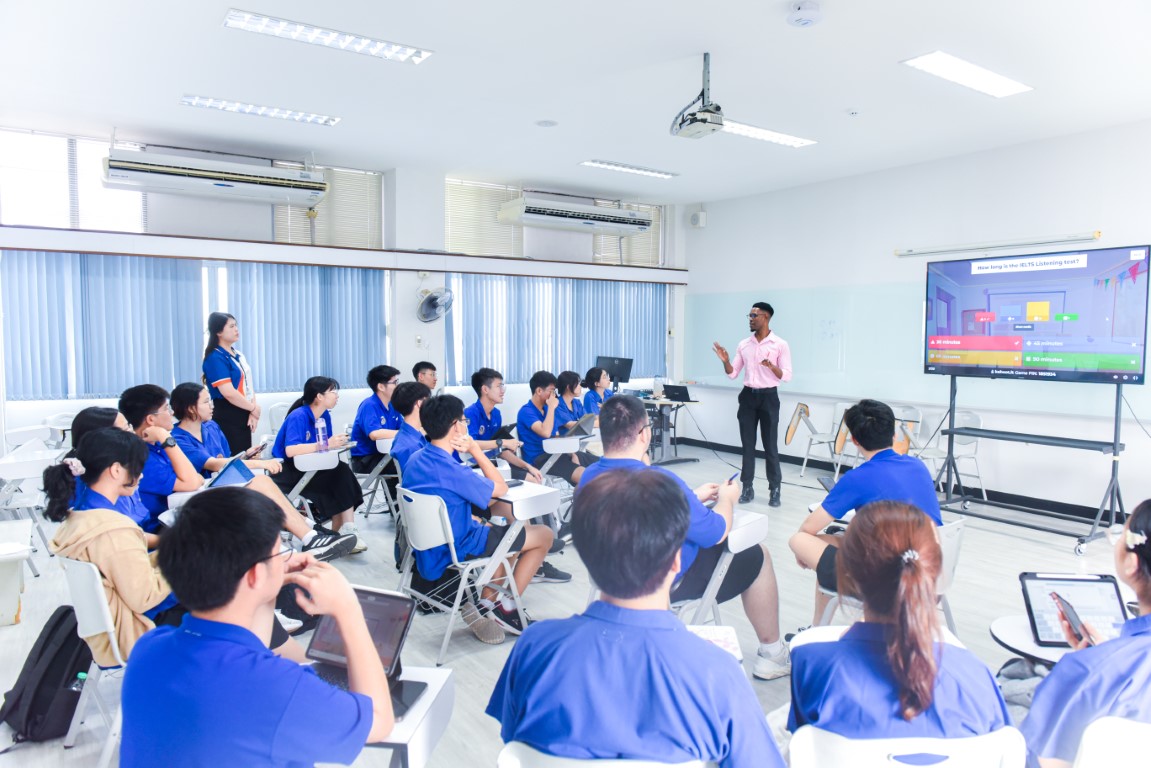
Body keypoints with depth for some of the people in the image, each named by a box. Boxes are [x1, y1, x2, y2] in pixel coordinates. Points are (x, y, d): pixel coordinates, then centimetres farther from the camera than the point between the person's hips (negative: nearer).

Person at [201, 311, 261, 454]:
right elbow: (229, 393, -21)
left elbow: (247, 384, 10)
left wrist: (253, 411, -5)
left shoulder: (238, 355, 12)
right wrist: (254, 408, -9)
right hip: (228, 418, -8)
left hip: (243, 415, 8)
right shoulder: (215, 358, -14)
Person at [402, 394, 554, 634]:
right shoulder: (450, 470, -30)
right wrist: (475, 449, -12)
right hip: (458, 547, -9)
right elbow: (501, 488, -15)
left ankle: (487, 602, 27)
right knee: (544, 534, 5)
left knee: (509, 526, 29)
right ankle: (506, 607, 11)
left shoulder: (415, 460, -2)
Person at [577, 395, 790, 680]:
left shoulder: (589, 477, -8)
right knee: (757, 556, 14)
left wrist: (693, 498, 11)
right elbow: (716, 533, -18)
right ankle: (771, 655, 29)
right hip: (670, 582, -7)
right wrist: (727, 499, 1)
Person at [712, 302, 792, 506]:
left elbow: (787, 376, -10)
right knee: (747, 444, 7)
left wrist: (772, 366, -28)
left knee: (770, 445, 1)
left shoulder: (780, 345, -6)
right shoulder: (744, 345, 8)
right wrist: (725, 361, -10)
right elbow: (733, 374, 9)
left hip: (768, 397, -4)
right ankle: (747, 488, 15)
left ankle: (775, 490, 10)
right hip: (748, 396, 4)